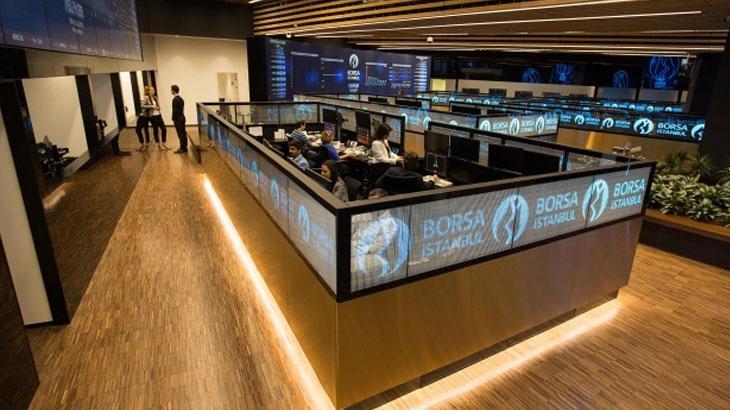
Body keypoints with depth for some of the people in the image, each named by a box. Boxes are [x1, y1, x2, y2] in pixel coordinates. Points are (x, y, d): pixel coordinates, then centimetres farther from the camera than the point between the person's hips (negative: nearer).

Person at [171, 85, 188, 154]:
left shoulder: (175, 99, -17)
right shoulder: (181, 98, 11)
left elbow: (175, 110, -18)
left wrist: (173, 119, -10)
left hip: (178, 119, -9)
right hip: (182, 117, 9)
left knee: (181, 134, -5)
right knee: (183, 133, 12)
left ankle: (183, 148, -1)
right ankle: (184, 147, 18)